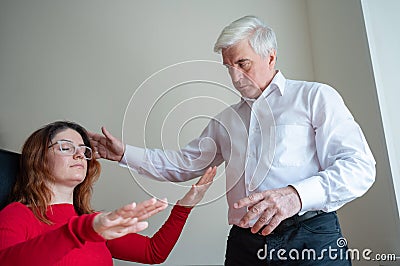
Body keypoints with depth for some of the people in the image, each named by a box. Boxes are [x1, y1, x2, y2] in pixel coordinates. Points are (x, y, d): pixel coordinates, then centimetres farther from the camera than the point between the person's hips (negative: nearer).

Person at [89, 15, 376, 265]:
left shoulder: (314, 96, 0)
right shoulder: (225, 120, 17)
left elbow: (360, 166, -9)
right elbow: (185, 163, 17)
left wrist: (295, 195, -25)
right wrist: (125, 153, 9)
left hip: (311, 240, -3)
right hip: (244, 243, 5)